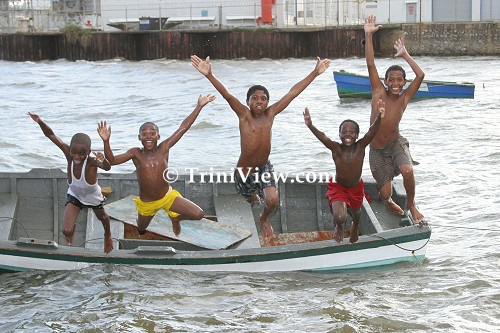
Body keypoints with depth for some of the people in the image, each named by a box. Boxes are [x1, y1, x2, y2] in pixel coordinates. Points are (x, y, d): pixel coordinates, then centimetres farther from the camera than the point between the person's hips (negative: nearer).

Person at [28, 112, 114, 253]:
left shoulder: (92, 161, -41)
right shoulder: (69, 153, -33)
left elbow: (107, 167, -62)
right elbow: (50, 135, -29)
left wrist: (103, 161, -83)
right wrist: (40, 122, -43)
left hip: (93, 197, -1)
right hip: (74, 196, 1)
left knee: (102, 217, 30)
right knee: (67, 231, -12)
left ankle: (108, 236, 67)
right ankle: (70, 244, 28)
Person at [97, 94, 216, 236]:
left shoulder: (164, 148, -13)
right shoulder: (136, 153, -14)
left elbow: (183, 128, -16)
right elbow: (112, 160, -24)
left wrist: (199, 106, -19)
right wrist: (106, 141, -40)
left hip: (167, 196, 0)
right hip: (146, 202, 0)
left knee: (198, 214, -13)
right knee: (141, 231, 22)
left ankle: (175, 218, 21)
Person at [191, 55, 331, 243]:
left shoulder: (270, 114, -7)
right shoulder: (244, 114, -15)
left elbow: (293, 93, -7)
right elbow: (227, 95, -30)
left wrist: (315, 73, -6)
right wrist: (209, 75, -45)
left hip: (264, 167, 1)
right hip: (244, 171, -1)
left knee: (273, 200, -19)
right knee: (250, 198, 23)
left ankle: (264, 219, 18)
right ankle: (253, 195, 65)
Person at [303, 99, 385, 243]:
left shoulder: (361, 146, -22)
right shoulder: (336, 148, -26)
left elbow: (371, 133, -40)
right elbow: (322, 137, -44)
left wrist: (379, 118, -59)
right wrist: (310, 126, -64)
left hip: (356, 188, 2)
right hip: (338, 188, -2)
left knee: (355, 212, 27)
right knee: (340, 218, -21)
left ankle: (355, 226, 66)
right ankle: (339, 227, 19)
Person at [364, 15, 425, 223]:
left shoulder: (404, 98, -8)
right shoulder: (379, 93, -9)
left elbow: (420, 75, -17)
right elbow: (370, 64, -15)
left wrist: (404, 55, -12)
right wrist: (368, 35, -21)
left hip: (396, 144, 0)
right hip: (377, 149, 0)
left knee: (407, 171, -30)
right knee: (385, 193, -3)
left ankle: (411, 205, -1)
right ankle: (387, 200, 39)